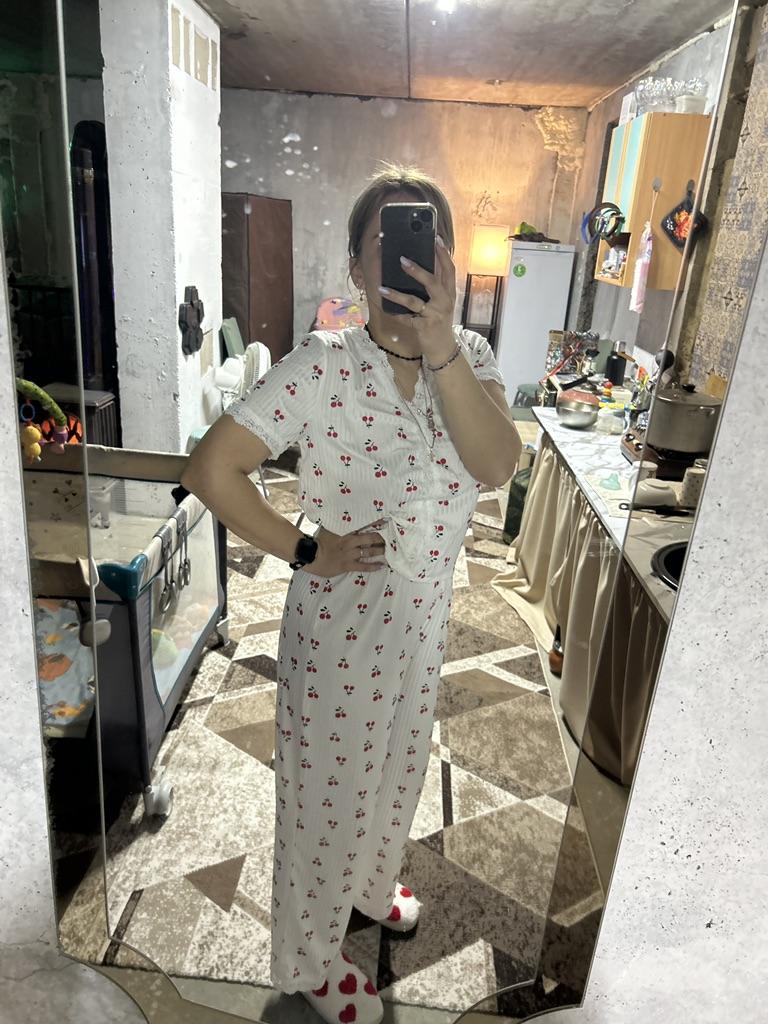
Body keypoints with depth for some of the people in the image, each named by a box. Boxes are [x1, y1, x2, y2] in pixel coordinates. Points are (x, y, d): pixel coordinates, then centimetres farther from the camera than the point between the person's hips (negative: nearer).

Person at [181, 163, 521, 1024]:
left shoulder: (471, 357, -6)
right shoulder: (320, 365, -20)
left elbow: (498, 466, -23)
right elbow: (210, 468, -20)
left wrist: (438, 346, -34)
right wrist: (302, 552, -17)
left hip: (425, 615, 6)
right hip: (340, 619, -5)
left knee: (398, 768, 28)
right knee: (329, 788, 16)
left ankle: (370, 884, 61)